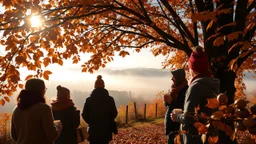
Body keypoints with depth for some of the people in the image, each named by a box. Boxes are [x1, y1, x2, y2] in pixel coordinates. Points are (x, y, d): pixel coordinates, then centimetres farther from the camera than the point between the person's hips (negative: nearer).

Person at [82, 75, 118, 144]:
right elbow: (114, 114, -1)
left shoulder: (89, 100, -8)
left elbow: (84, 115, -4)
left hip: (93, 130, 0)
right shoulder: (110, 99, -7)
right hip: (106, 130, 0)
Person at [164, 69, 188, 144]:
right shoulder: (174, 88, 9)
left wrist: (171, 101, -22)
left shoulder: (185, 89, -14)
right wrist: (167, 100, -8)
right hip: (170, 122, 8)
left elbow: (184, 108, -18)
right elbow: (167, 105, 13)